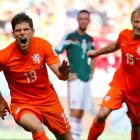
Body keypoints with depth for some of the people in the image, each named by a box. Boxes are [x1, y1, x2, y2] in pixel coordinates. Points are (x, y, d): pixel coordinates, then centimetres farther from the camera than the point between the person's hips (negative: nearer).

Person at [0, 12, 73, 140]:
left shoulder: (43, 45, -13)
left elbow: (61, 76, -15)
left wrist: (63, 72, -40)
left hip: (49, 100, 3)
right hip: (22, 104, -3)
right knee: (37, 129, -36)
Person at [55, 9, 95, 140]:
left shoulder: (89, 39, 13)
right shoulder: (70, 37, -6)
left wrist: (91, 73, 15)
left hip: (86, 80, 6)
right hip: (75, 79, -6)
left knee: (80, 113, 9)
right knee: (75, 112, -15)